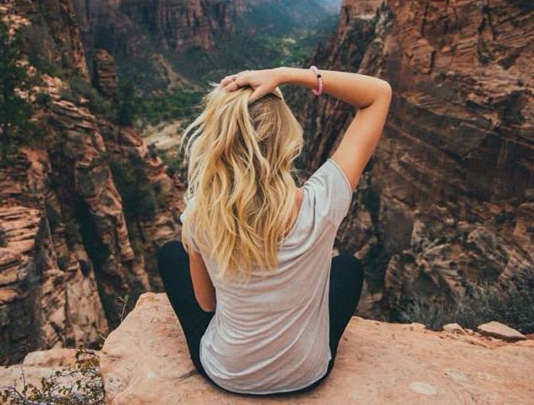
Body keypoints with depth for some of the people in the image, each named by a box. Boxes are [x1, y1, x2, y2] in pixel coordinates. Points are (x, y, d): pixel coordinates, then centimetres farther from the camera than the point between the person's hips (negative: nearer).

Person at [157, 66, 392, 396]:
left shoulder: (200, 215, -26)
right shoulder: (320, 205, -31)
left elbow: (206, 303, -7)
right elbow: (380, 93, -22)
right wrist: (286, 75, -30)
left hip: (225, 376, 1)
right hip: (306, 376, 0)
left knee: (170, 253, 21)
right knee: (349, 266, 25)